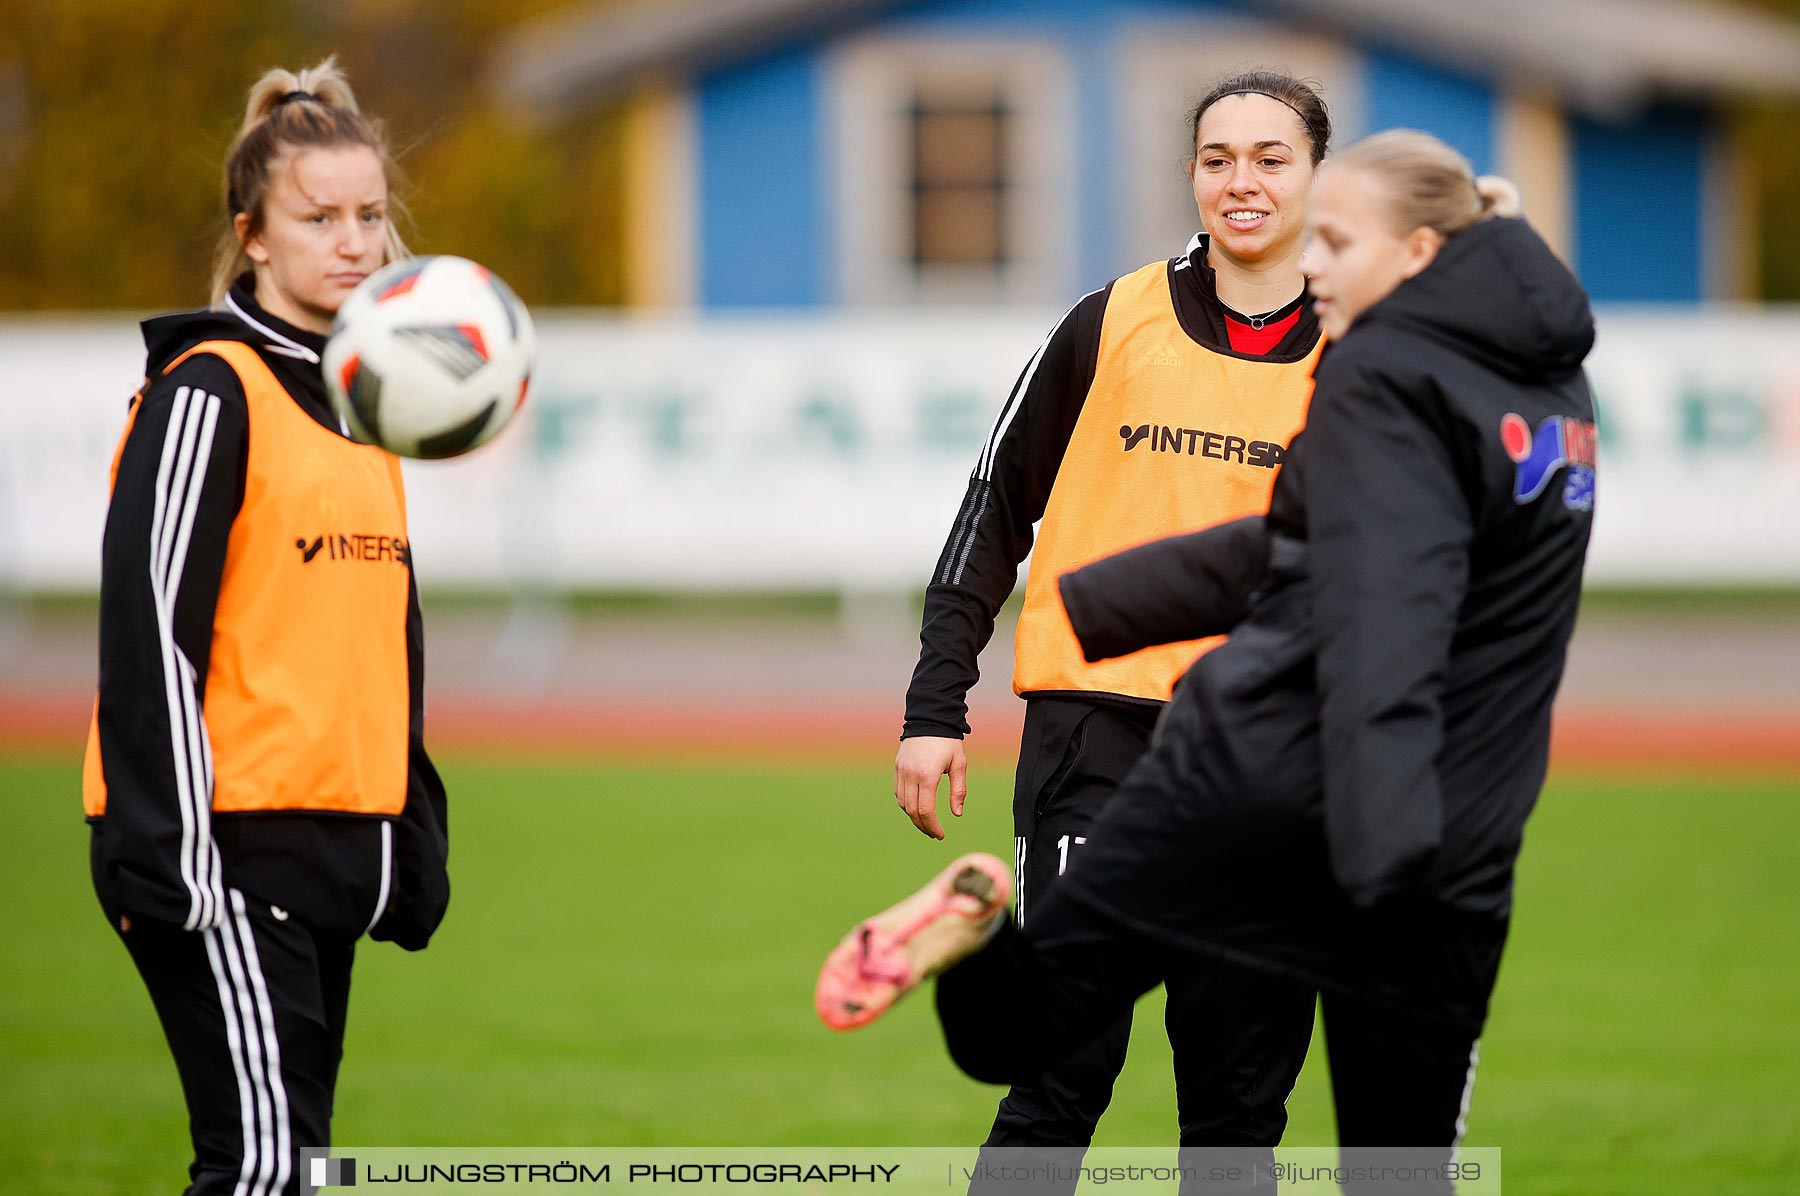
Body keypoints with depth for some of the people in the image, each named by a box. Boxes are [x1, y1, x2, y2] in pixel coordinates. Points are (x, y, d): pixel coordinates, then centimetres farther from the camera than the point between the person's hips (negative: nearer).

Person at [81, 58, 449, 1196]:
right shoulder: (209, 392, -9)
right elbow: (150, 620, -15)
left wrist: (416, 843, 22)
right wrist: (164, 844, -20)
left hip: (329, 847, 9)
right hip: (227, 845, -9)